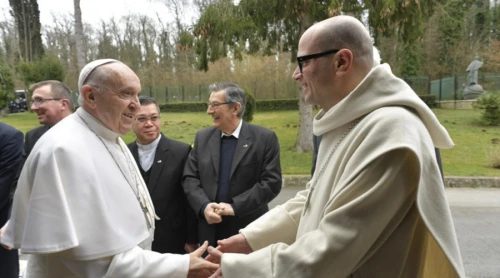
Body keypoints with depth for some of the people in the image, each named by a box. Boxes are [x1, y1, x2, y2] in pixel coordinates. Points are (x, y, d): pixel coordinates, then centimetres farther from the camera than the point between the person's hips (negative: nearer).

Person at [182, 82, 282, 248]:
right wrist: (204, 206, -14)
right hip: (211, 230, 3)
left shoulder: (265, 138, -7)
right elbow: (189, 178, 4)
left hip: (249, 231, -3)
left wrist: (235, 207, -18)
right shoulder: (202, 137, 5)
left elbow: (272, 182, -12)